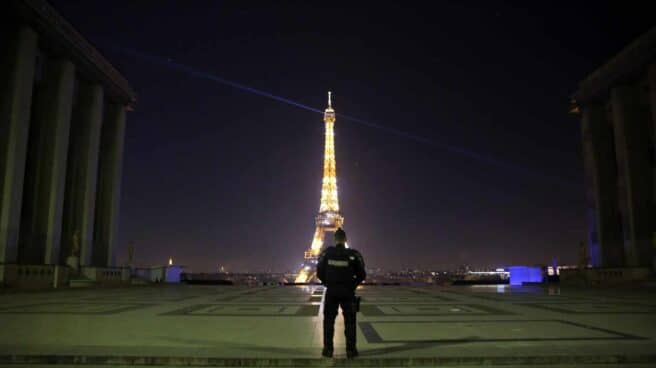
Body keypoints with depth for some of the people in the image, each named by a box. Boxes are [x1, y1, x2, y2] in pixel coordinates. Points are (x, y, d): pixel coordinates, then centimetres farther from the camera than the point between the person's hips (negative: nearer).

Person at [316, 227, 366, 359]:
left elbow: (319, 272, -1)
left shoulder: (326, 253, -6)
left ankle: (328, 349, 12)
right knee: (350, 321, 9)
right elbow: (361, 274, -4)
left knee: (329, 320, 11)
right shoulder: (353, 254, -9)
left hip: (331, 291, 1)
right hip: (347, 292, -1)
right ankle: (351, 350, 10)